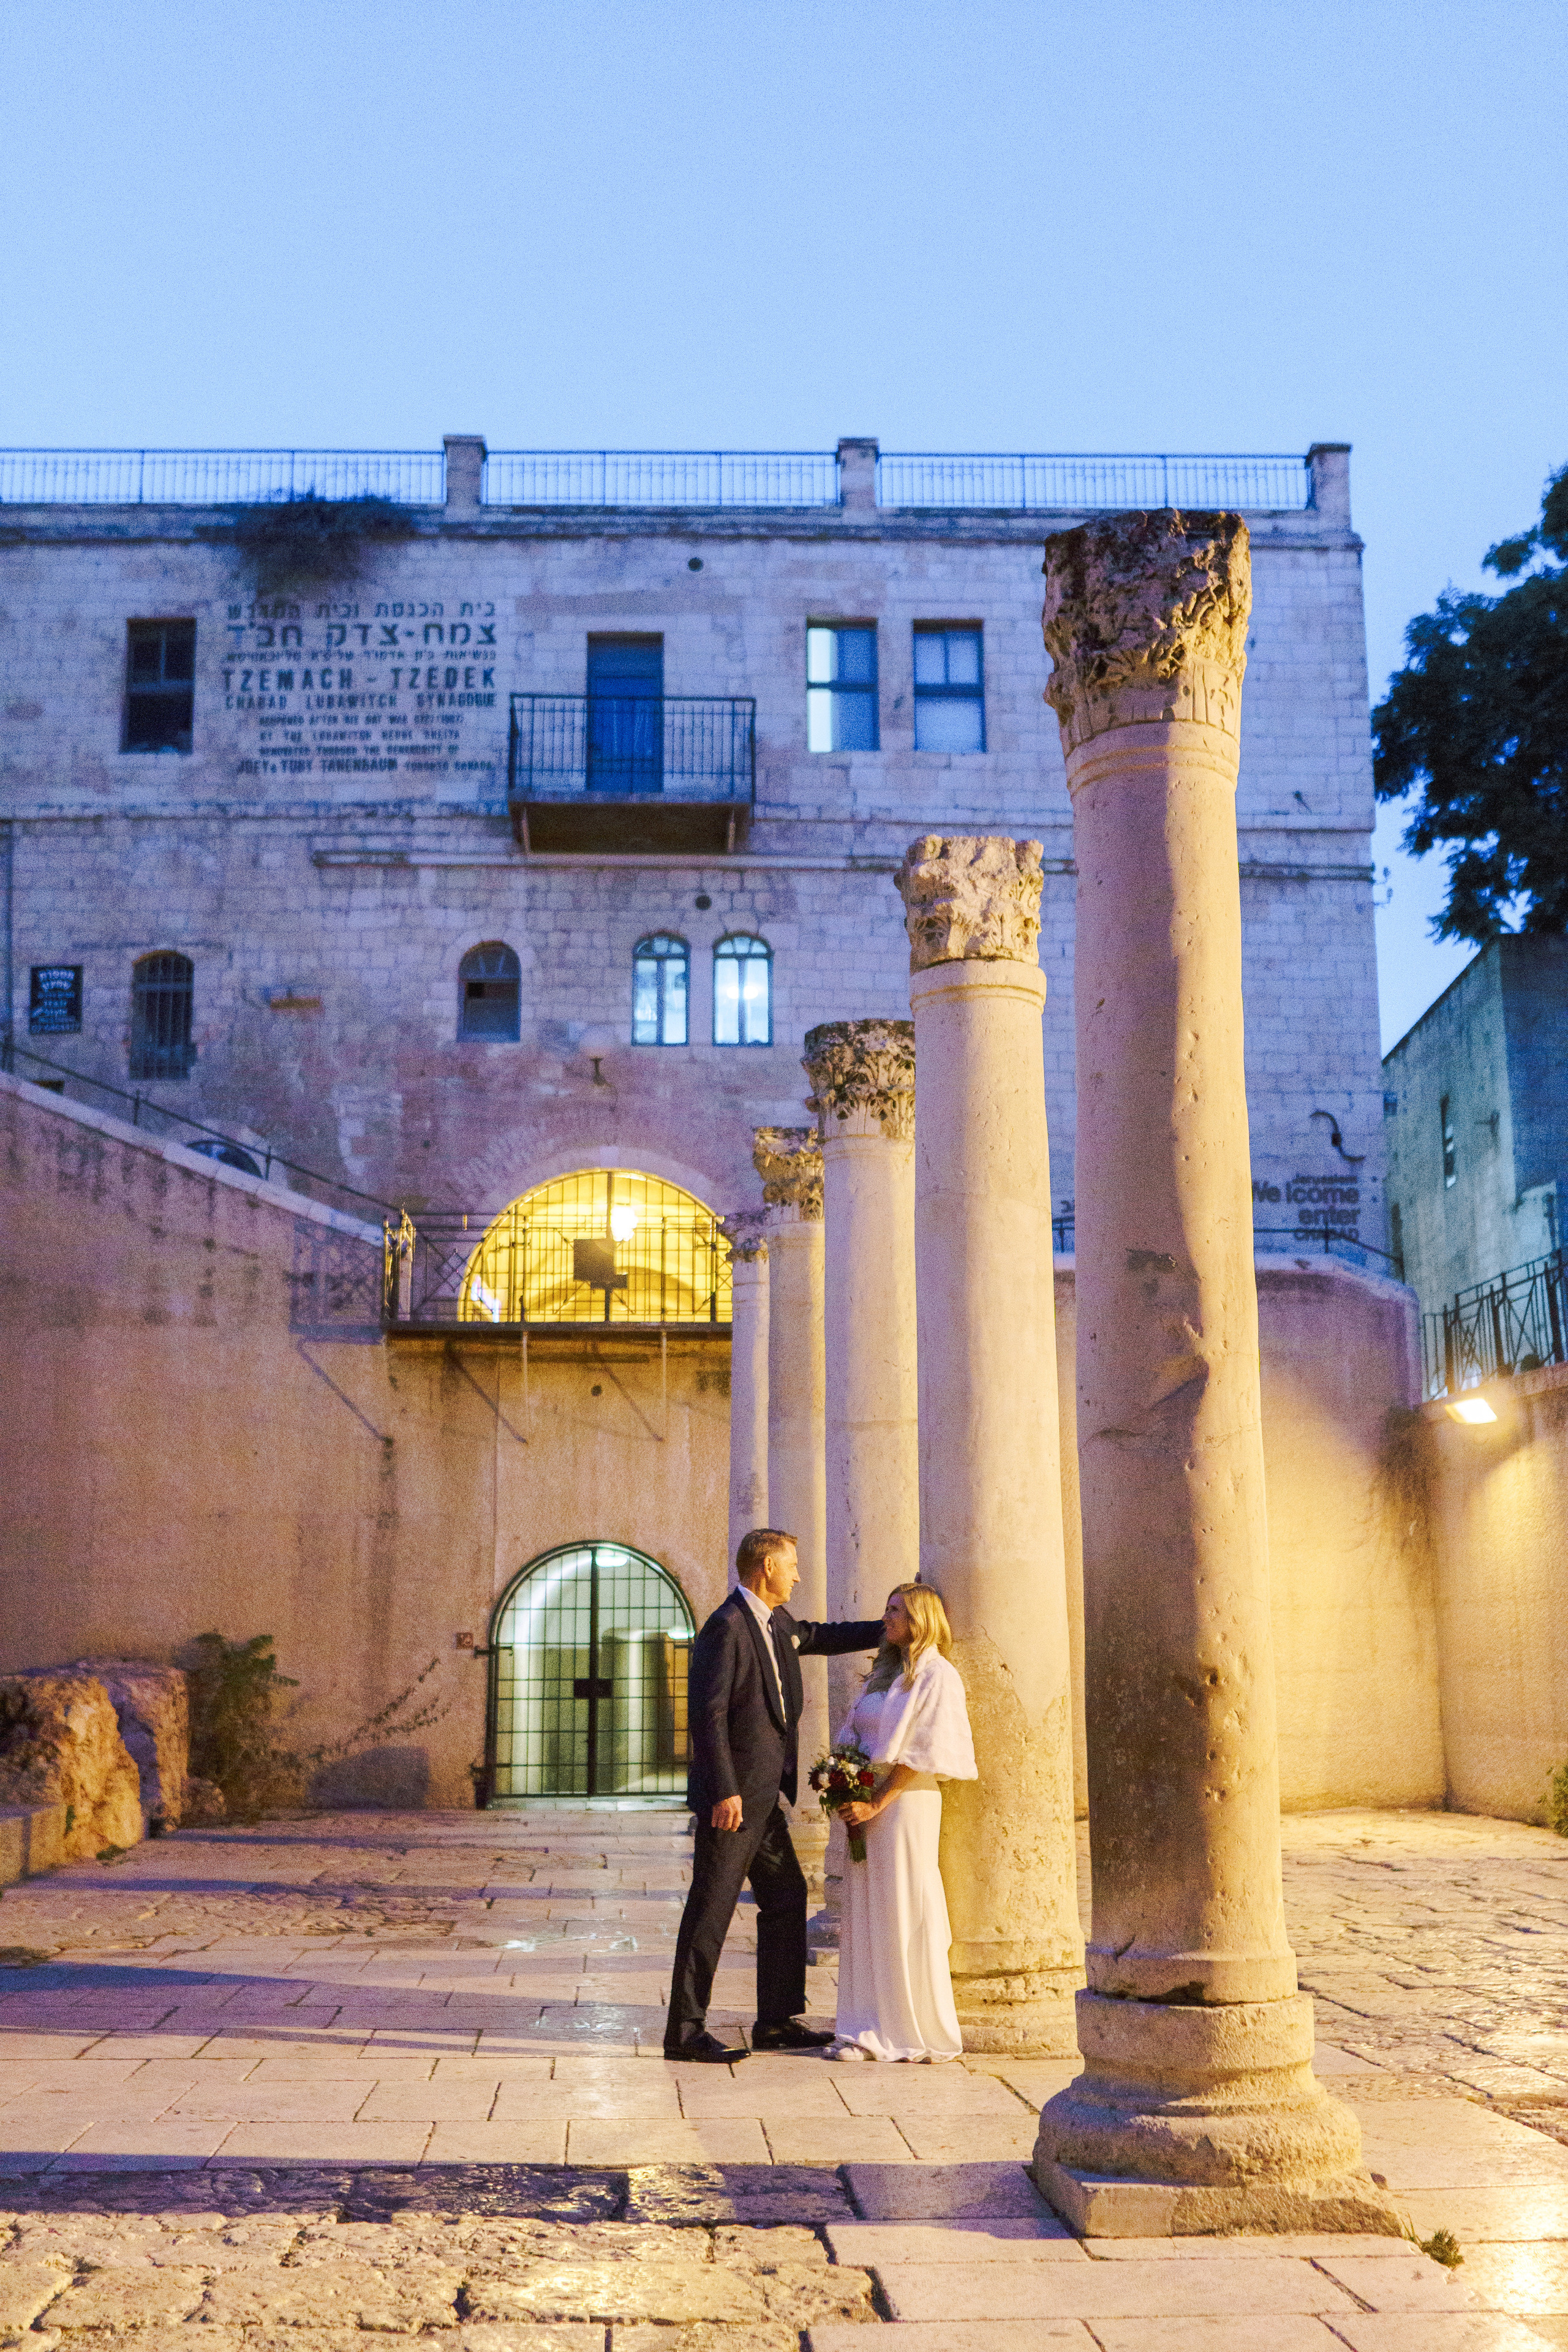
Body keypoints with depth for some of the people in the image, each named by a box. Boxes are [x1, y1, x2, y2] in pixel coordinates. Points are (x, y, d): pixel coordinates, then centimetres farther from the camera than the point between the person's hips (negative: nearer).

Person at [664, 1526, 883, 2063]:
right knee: (711, 1909, -4)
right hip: (732, 1797, -10)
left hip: (762, 1796, 10)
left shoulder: (775, 1623, 12)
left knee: (786, 1897, 14)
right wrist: (724, 1792, -23)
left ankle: (776, 2021, 22)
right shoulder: (726, 1626, -16)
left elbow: (818, 1638, 33)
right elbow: (707, 1715, -20)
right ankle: (685, 2031, 4)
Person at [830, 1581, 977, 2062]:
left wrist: (877, 1803, -15)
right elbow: (853, 1735, 18)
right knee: (865, 1916, 6)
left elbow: (923, 1753, -13)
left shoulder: (937, 1675, -7)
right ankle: (871, 2029, 10)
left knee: (906, 1914, -3)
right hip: (866, 1805, 8)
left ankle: (923, 2033, 6)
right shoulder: (883, 1674, 17)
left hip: (906, 1805, -7)